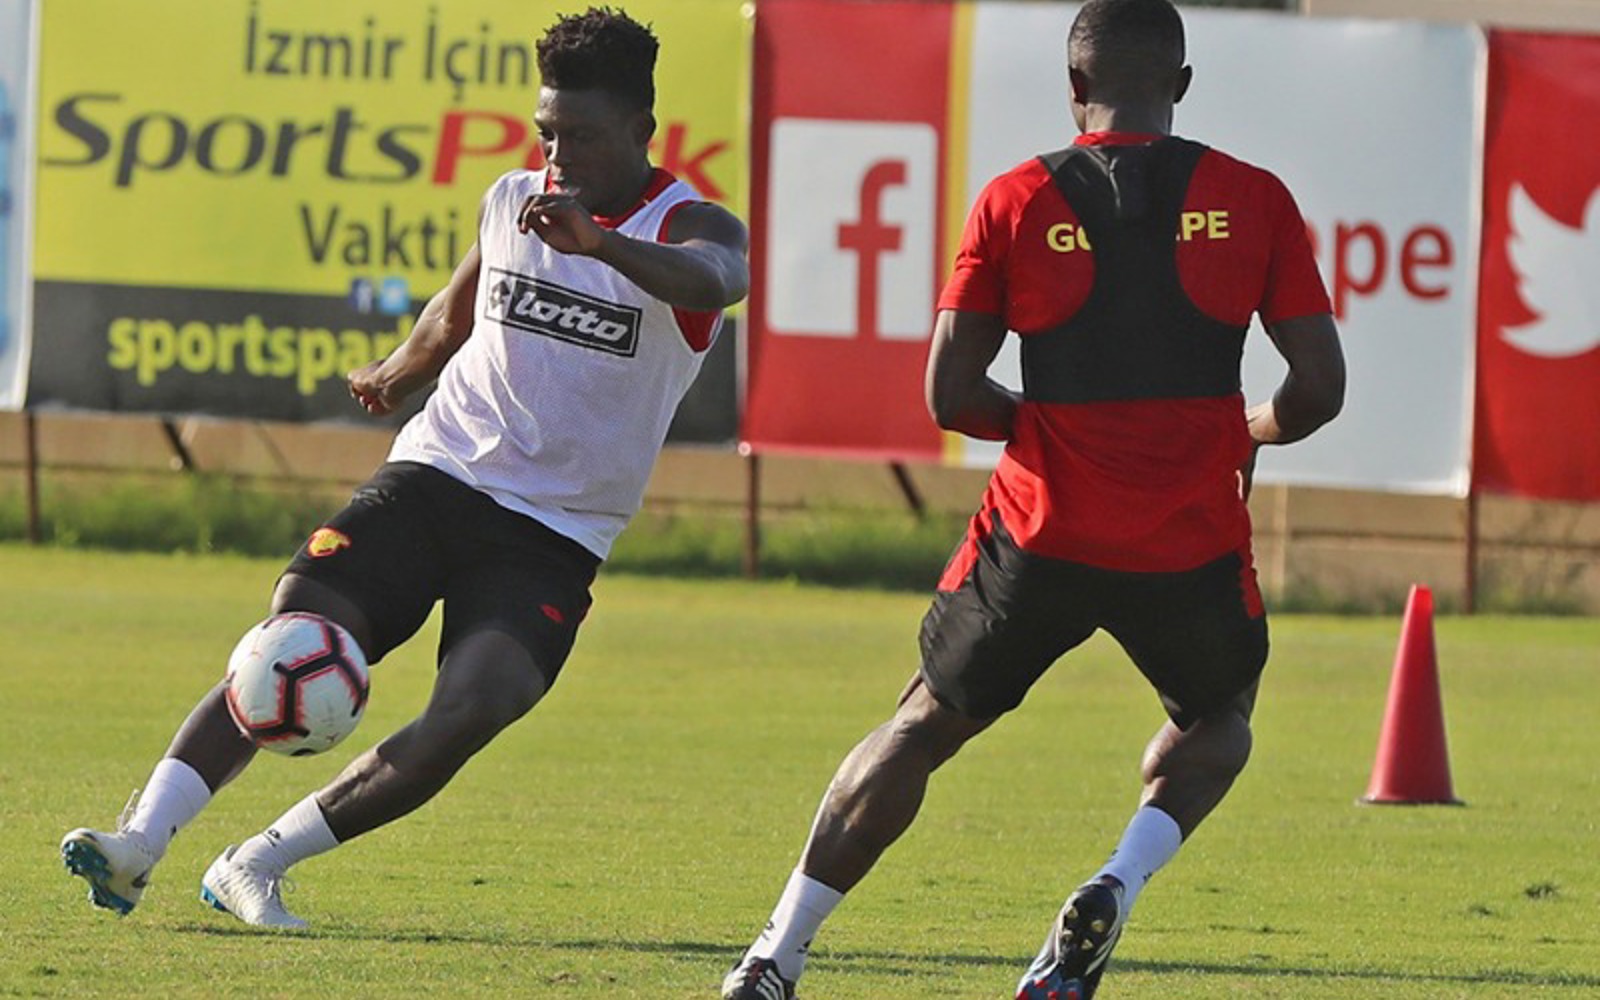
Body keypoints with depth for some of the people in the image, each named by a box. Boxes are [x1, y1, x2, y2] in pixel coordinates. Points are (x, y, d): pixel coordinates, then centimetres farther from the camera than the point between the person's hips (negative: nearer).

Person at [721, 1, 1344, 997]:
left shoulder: (1017, 202, -1)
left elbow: (951, 397, -3)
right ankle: (1119, 885, 1)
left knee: (924, 725, 18)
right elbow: (1319, 389, -1)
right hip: (1193, 542, 0)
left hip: (1041, 537, 0)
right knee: (1215, 721, 28)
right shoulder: (1252, 201, -1)